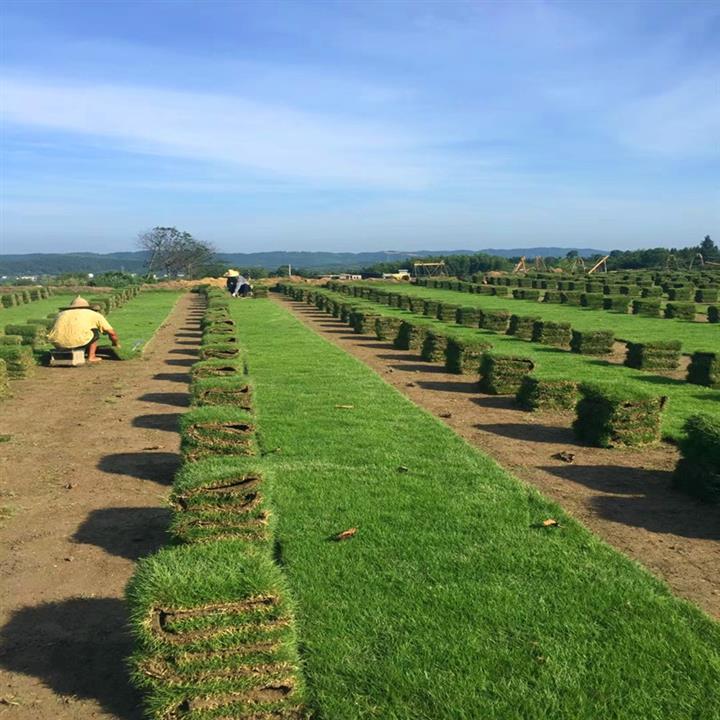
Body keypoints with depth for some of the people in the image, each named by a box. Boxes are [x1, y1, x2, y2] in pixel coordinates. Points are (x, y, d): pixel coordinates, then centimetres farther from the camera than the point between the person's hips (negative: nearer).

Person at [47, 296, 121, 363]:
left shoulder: (62, 313, 32)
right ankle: (91, 357, 17)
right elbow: (111, 333, 26)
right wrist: (116, 344, 46)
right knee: (94, 332, 27)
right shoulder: (95, 314, 24)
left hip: (58, 343, 3)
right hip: (78, 342, -3)